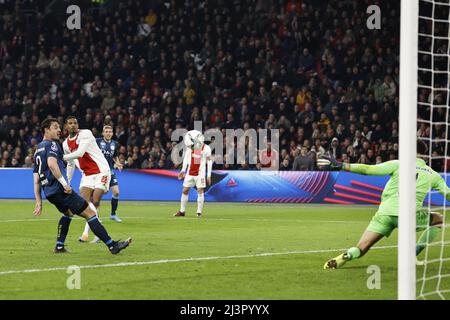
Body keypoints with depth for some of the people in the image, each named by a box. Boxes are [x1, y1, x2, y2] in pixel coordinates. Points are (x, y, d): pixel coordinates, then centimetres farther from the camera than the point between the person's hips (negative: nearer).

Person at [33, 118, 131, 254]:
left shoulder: (38, 150, 22)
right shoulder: (51, 144, -4)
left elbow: (36, 180, 20)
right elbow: (51, 163, -24)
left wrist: (39, 202, 19)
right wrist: (64, 183, -25)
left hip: (49, 192, 9)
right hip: (60, 189, -9)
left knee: (68, 213, 33)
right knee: (89, 213, -9)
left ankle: (59, 246, 23)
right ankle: (112, 245, -13)